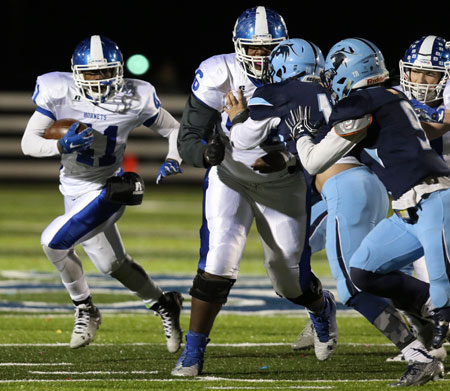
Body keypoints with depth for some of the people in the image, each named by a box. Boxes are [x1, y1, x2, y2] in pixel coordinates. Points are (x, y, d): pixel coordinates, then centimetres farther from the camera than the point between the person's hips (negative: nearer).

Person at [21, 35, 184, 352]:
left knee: (53, 240, -19)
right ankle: (164, 305, 35)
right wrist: (62, 145, -32)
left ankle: (85, 310, 1)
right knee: (114, 265, 11)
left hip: (107, 190, -5)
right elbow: (28, 143, -13)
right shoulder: (58, 92, -12)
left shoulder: (135, 98, -13)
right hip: (74, 191, 5)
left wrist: (173, 160, -16)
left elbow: (174, 129, 3)